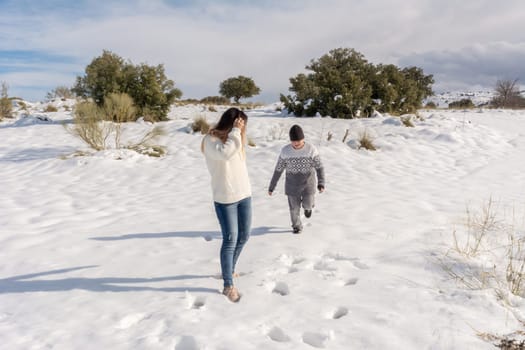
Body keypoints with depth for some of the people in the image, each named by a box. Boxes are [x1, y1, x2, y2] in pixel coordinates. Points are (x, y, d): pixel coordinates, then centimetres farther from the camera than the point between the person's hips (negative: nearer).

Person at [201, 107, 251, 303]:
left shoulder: (235, 139, 10)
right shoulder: (211, 139, -10)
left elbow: (240, 164, 12)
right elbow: (224, 154, -31)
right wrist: (235, 132, -23)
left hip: (244, 194, 7)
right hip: (225, 198, -7)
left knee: (244, 236, 13)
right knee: (230, 239, -6)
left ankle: (229, 270, 35)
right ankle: (228, 285, 6)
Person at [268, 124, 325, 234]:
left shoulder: (311, 149, -16)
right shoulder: (285, 151, -13)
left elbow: (319, 167, -13)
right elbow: (278, 170, -5)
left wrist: (321, 183, -26)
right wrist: (271, 187, -1)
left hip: (308, 183, -1)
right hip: (292, 184, 1)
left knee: (307, 205, -7)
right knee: (294, 207, 6)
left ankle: (307, 206, 31)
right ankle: (297, 226, 33)